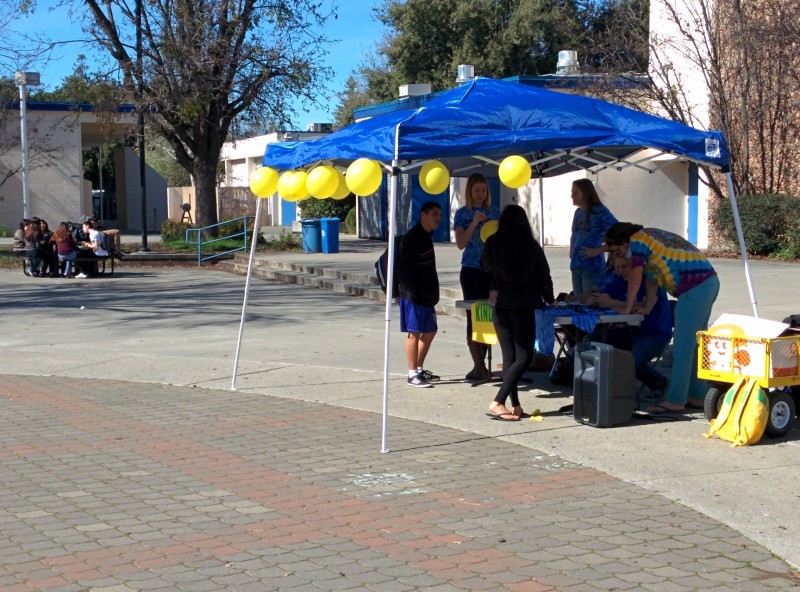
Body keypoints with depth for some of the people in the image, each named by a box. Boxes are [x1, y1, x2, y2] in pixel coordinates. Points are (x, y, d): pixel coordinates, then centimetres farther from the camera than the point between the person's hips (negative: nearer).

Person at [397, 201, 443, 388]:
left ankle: (419, 368, 25)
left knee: (430, 331, 14)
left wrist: (432, 293, 14)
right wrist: (419, 292, -21)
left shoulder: (426, 236, 15)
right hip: (413, 295, -10)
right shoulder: (412, 238, -15)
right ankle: (413, 374, 1)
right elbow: (405, 269, -19)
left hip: (426, 295, 10)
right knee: (414, 332, -5)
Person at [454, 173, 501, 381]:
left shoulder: (495, 211, 9)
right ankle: (479, 366, -2)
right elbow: (460, 244, -9)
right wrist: (474, 223, -20)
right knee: (474, 316, -5)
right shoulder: (462, 214, 2)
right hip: (472, 270, -2)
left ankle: (480, 365, 10)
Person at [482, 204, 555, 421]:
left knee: (509, 356, 10)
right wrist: (550, 300, 17)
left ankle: (515, 405, 10)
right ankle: (497, 402, -11)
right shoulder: (531, 247, -8)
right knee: (524, 357, 0)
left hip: (499, 306, 4)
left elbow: (485, 267, 16)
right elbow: (544, 277, 2)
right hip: (523, 307, -4)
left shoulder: (492, 244, -2)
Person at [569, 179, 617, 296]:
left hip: (592, 266, -7)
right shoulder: (578, 212, 13)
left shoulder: (600, 212, -9)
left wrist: (599, 250, -17)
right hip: (576, 265, 7)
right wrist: (571, 251, 14)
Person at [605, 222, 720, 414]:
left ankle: (675, 401, -7)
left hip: (694, 288, -10)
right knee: (694, 344, 16)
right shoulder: (651, 236, 25)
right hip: (710, 281, 10)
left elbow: (635, 278, -5)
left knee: (682, 347, -8)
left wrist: (628, 309, 3)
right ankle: (697, 395, 21)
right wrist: (647, 308, 17)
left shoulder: (637, 240, -3)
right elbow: (652, 280, 24)